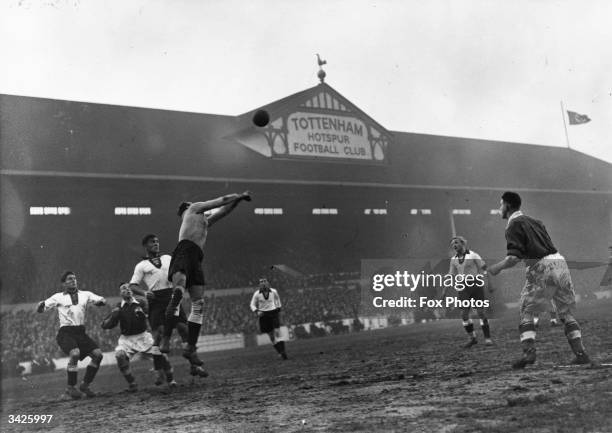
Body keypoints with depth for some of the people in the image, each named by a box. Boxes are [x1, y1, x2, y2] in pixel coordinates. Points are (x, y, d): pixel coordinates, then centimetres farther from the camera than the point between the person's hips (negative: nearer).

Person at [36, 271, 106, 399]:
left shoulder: (85, 294, 14)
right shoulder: (59, 297, 6)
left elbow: (101, 300, 11)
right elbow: (40, 309, 5)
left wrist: (100, 301, -13)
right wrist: (41, 305, -19)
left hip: (81, 332, 4)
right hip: (66, 332, -4)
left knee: (98, 354, -11)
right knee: (75, 353, -29)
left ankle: (85, 385, 5)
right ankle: (70, 388, -12)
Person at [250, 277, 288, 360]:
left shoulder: (273, 291, -1)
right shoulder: (257, 294, -4)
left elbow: (277, 299, 20)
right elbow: (252, 305, 4)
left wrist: (278, 309, 21)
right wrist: (257, 311, -14)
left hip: (273, 313, 0)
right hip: (264, 315, 0)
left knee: (277, 332, -14)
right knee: (271, 336, 3)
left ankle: (282, 351, -17)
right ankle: (280, 352, 13)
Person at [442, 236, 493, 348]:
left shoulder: (473, 255, -5)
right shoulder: (454, 259, 9)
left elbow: (483, 269, -4)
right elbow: (451, 275, 16)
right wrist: (444, 290, 11)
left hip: (476, 285, -4)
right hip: (463, 288, 4)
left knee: (480, 312, -8)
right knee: (464, 314, -2)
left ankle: (487, 338, 0)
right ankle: (473, 338, 13)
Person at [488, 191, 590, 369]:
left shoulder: (513, 225, -1)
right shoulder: (534, 221, 24)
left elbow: (514, 257, -12)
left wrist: (497, 267, 2)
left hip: (542, 268, -7)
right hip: (560, 261, 7)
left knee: (526, 312, 3)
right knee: (566, 313, 14)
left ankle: (529, 352, -10)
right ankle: (581, 353, 7)